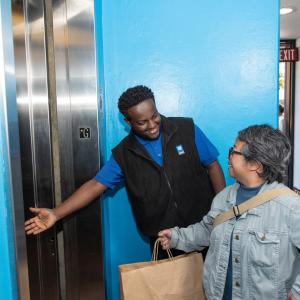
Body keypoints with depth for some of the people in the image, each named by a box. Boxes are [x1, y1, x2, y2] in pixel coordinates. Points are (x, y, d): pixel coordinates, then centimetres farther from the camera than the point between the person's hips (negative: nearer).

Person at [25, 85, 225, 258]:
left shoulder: (187, 129, -8)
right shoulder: (124, 154, -5)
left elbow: (212, 166, -2)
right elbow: (96, 184, -4)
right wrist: (57, 214, -12)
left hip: (204, 228, 0)